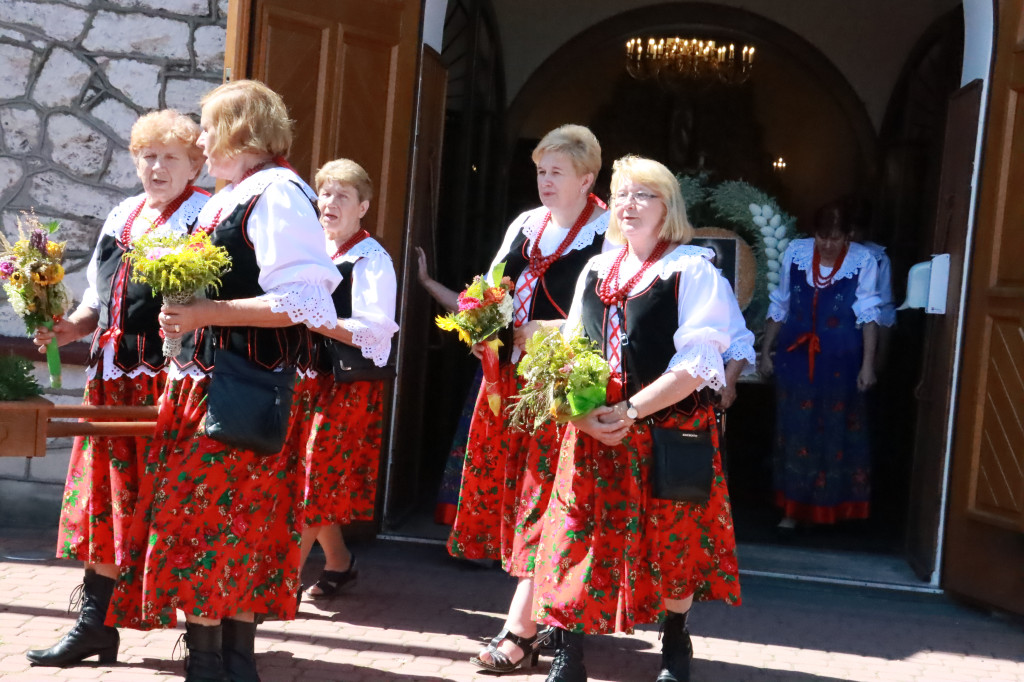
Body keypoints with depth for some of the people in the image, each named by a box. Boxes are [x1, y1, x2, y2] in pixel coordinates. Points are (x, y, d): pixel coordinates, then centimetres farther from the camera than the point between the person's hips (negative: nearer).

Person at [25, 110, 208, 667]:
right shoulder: (121, 216, 19)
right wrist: (72, 327, 6)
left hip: (170, 376, -7)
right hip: (111, 375, 7)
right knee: (104, 496, 9)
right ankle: (94, 626, 18)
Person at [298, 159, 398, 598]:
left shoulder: (372, 260, -8)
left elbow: (375, 330, -17)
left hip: (352, 382, -7)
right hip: (314, 376, 7)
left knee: (314, 476, -7)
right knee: (316, 478, 8)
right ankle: (338, 562, 25)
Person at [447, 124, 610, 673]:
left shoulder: (607, 233, -4)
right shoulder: (524, 226, 15)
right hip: (513, 376, 7)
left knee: (543, 499, -6)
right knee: (511, 489, 7)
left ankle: (520, 630, -2)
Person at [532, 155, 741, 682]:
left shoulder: (693, 271, -5)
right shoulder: (595, 270, 13)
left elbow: (696, 362, -14)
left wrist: (629, 411, -20)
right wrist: (583, 413, -5)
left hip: (668, 430, -4)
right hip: (592, 430, 4)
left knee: (671, 543, 9)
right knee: (577, 540, 2)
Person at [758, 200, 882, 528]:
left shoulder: (863, 260, -10)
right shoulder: (795, 252, -2)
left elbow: (868, 315, -10)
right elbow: (779, 307, 6)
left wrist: (868, 364, -15)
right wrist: (766, 351, 7)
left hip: (840, 362, -2)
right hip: (796, 357, 2)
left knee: (837, 431, 9)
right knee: (795, 430, 6)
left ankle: (835, 504, 26)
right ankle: (793, 506, 16)